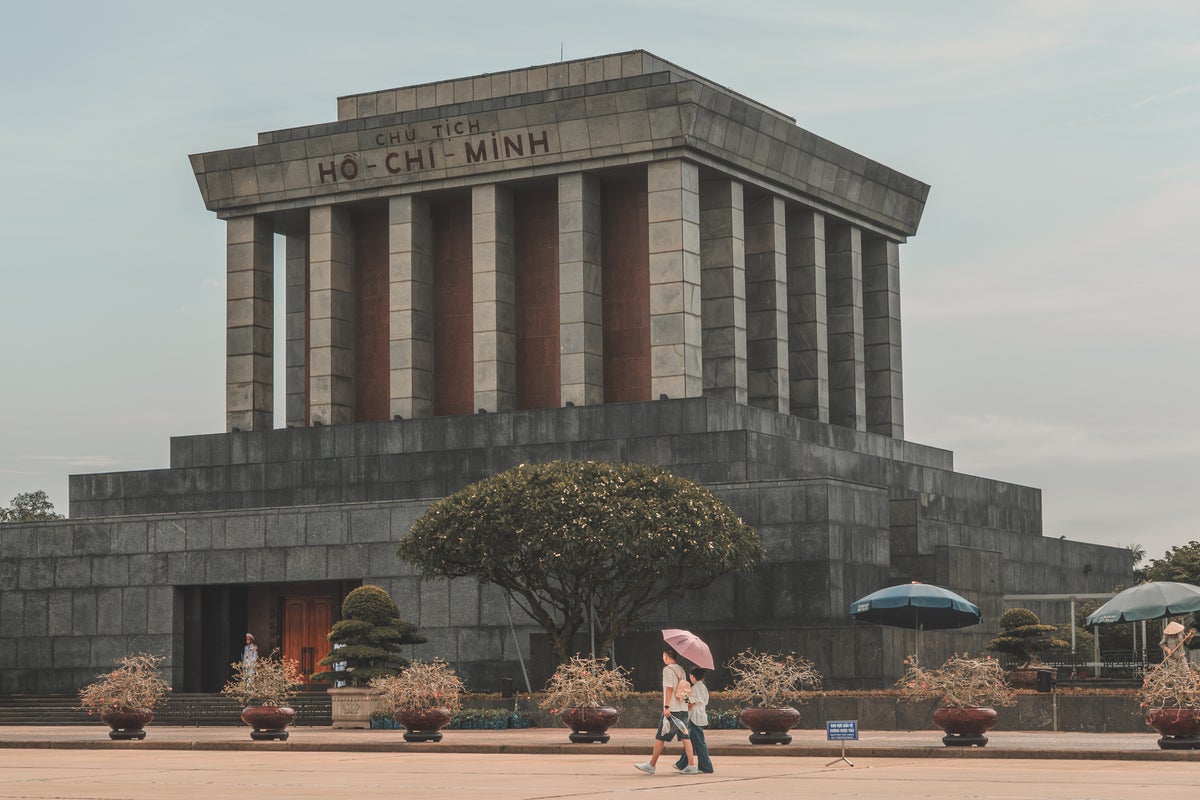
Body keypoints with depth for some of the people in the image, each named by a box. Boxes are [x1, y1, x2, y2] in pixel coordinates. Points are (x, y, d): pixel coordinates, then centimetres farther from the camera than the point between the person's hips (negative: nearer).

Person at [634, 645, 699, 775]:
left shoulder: (668, 669, -8)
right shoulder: (681, 670, 14)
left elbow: (669, 689, -15)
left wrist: (666, 707, -16)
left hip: (672, 710, -7)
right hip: (683, 709, 7)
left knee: (660, 737, 0)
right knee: (685, 736, 3)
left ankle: (651, 765, 6)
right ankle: (692, 765, -3)